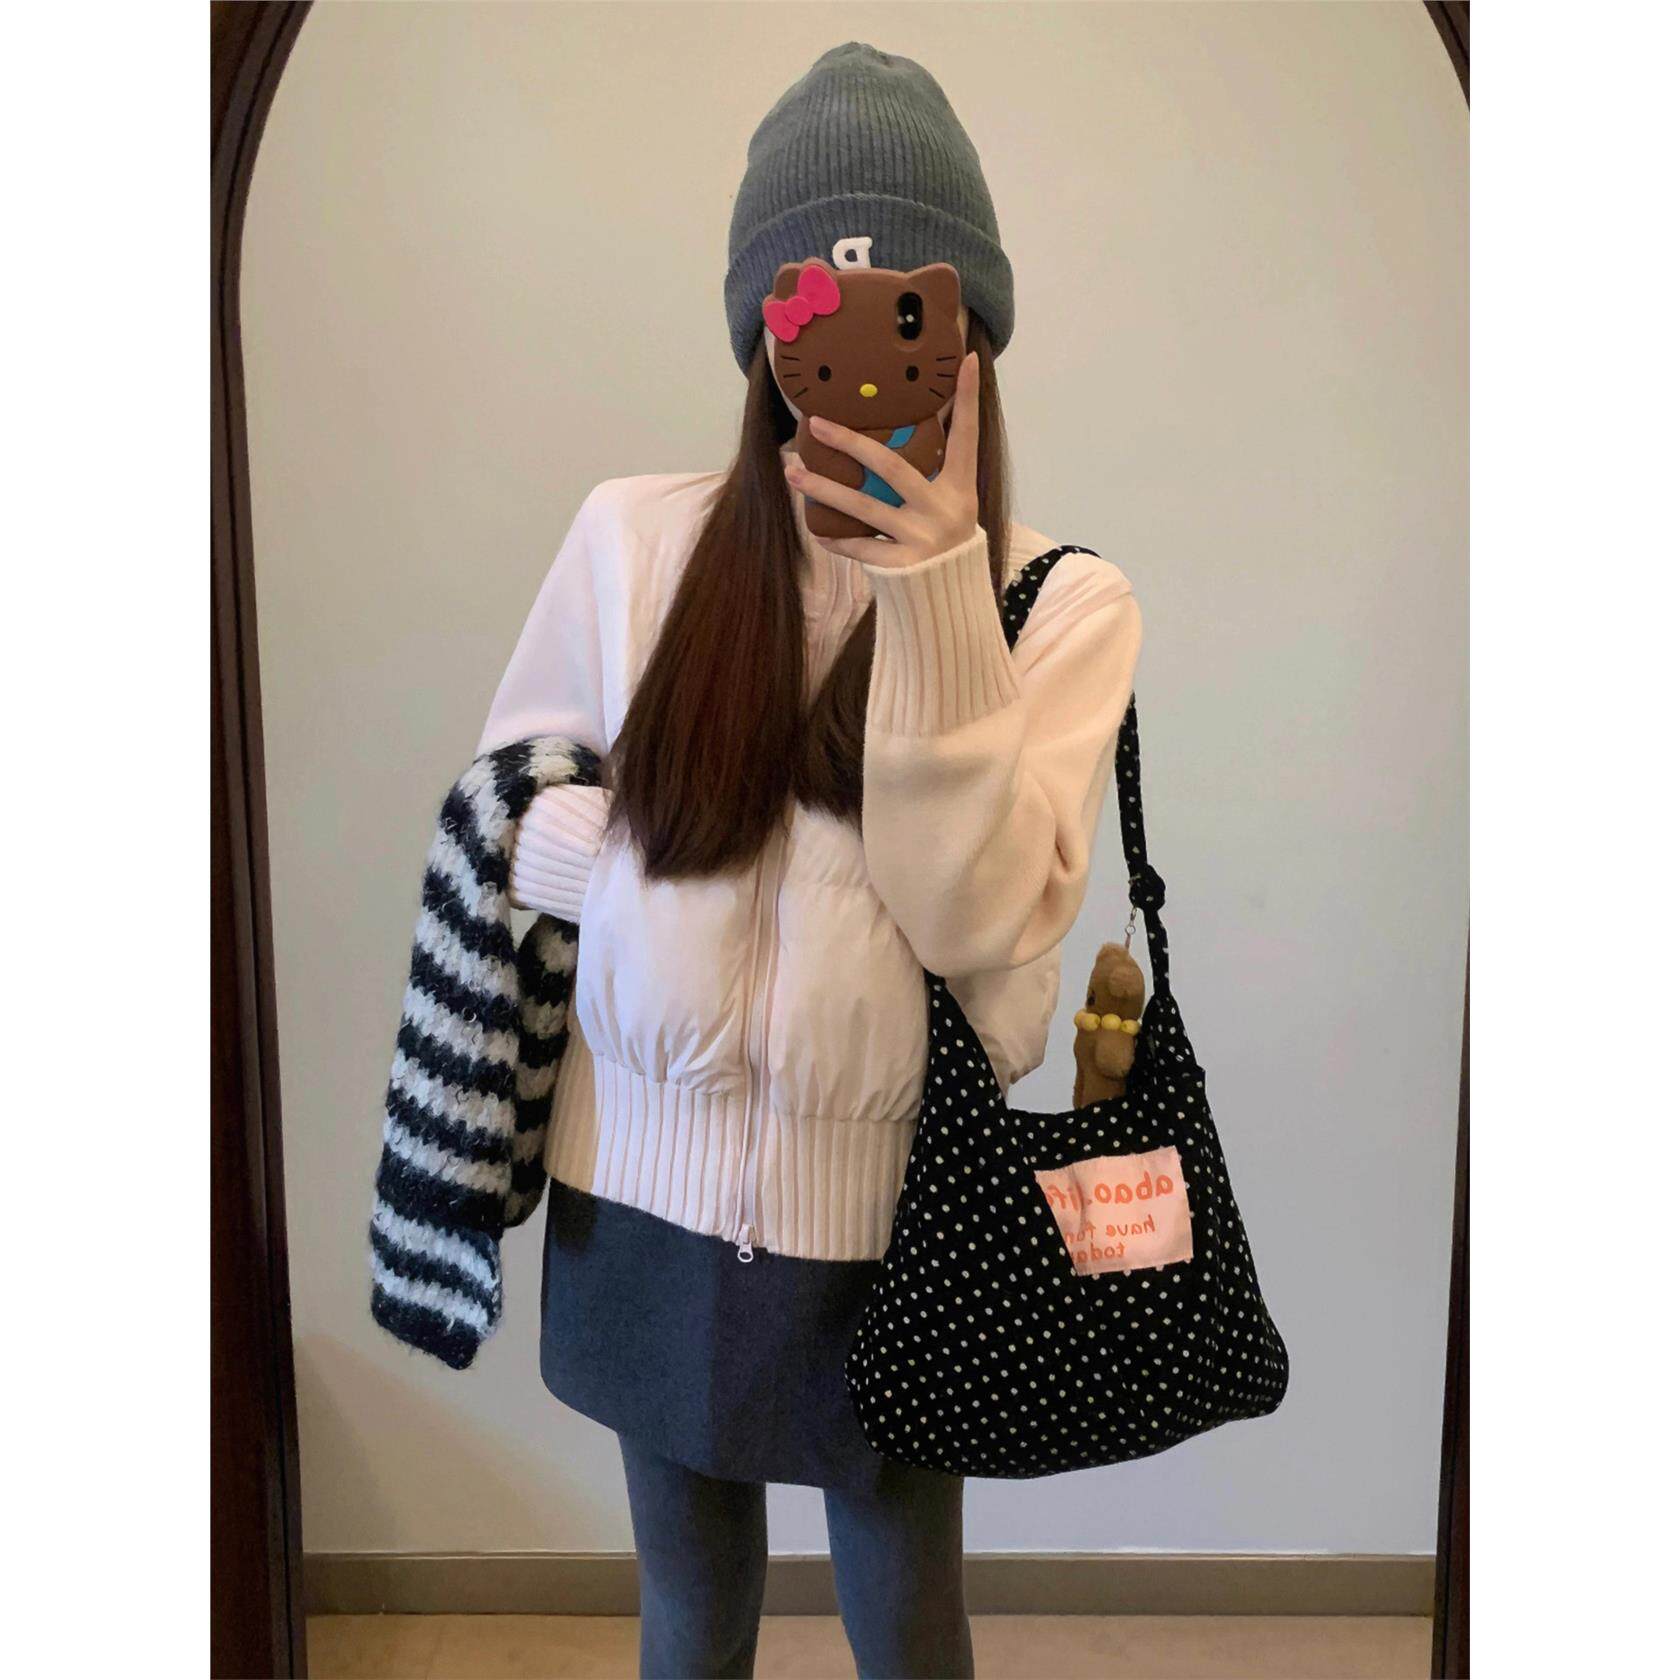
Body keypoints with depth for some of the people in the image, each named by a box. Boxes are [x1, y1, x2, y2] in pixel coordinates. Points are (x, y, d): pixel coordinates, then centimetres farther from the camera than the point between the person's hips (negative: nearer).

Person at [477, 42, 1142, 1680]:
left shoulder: (1064, 600, -10)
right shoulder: (631, 537, -7)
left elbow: (979, 918, -19)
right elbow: (510, 804, 3)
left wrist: (934, 593, -25)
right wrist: (660, 868, -16)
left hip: (891, 1206, -1)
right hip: (651, 1190, 1)